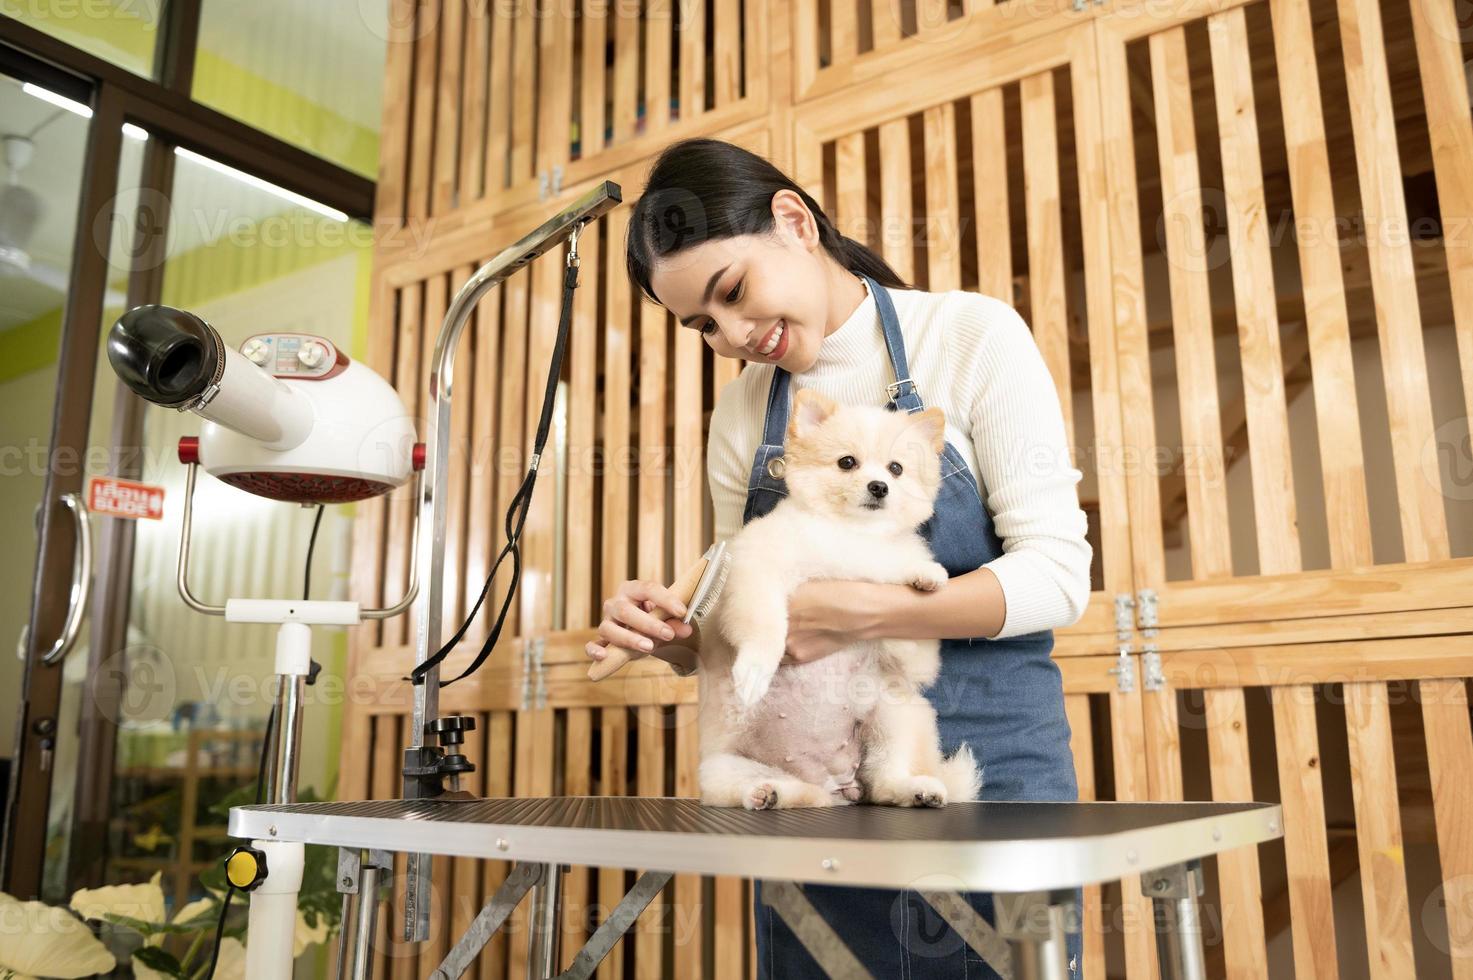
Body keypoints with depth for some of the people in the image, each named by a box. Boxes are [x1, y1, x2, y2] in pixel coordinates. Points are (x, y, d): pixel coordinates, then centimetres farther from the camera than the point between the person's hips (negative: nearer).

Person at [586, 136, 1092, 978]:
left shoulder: (971, 336, -7)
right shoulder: (741, 416, 6)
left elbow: (1057, 573, -13)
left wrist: (864, 613, -26)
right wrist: (675, 636, -12)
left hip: (985, 750, -3)